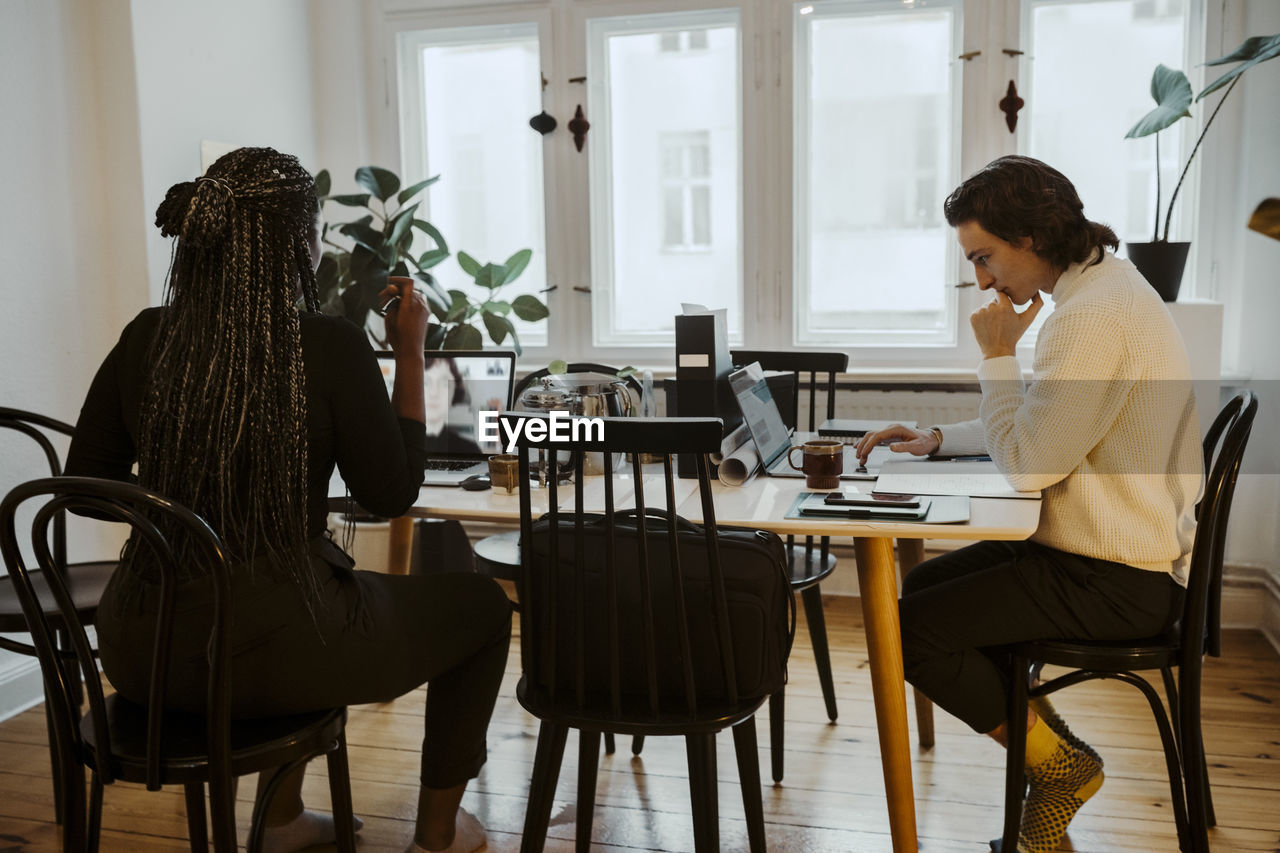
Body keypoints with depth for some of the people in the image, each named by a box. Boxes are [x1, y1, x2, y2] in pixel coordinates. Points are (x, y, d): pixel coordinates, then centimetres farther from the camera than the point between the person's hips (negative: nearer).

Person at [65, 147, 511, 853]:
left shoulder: (144, 339, -2)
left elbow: (85, 483, 8)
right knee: (481, 604, 18)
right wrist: (409, 354, -1)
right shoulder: (330, 347, -16)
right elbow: (391, 495, -6)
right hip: (271, 650, -6)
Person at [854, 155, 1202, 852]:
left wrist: (998, 355, -12)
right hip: (1110, 552, 11)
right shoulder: (1102, 287, 11)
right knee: (927, 583, 16)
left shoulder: (1095, 316, -23)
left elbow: (1030, 464, -22)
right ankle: (1046, 737, 17)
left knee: (910, 629, -14)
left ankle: (1057, 762, 6)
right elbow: (1044, 430, 22)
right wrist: (940, 438, 14)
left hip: (1118, 582, -11)